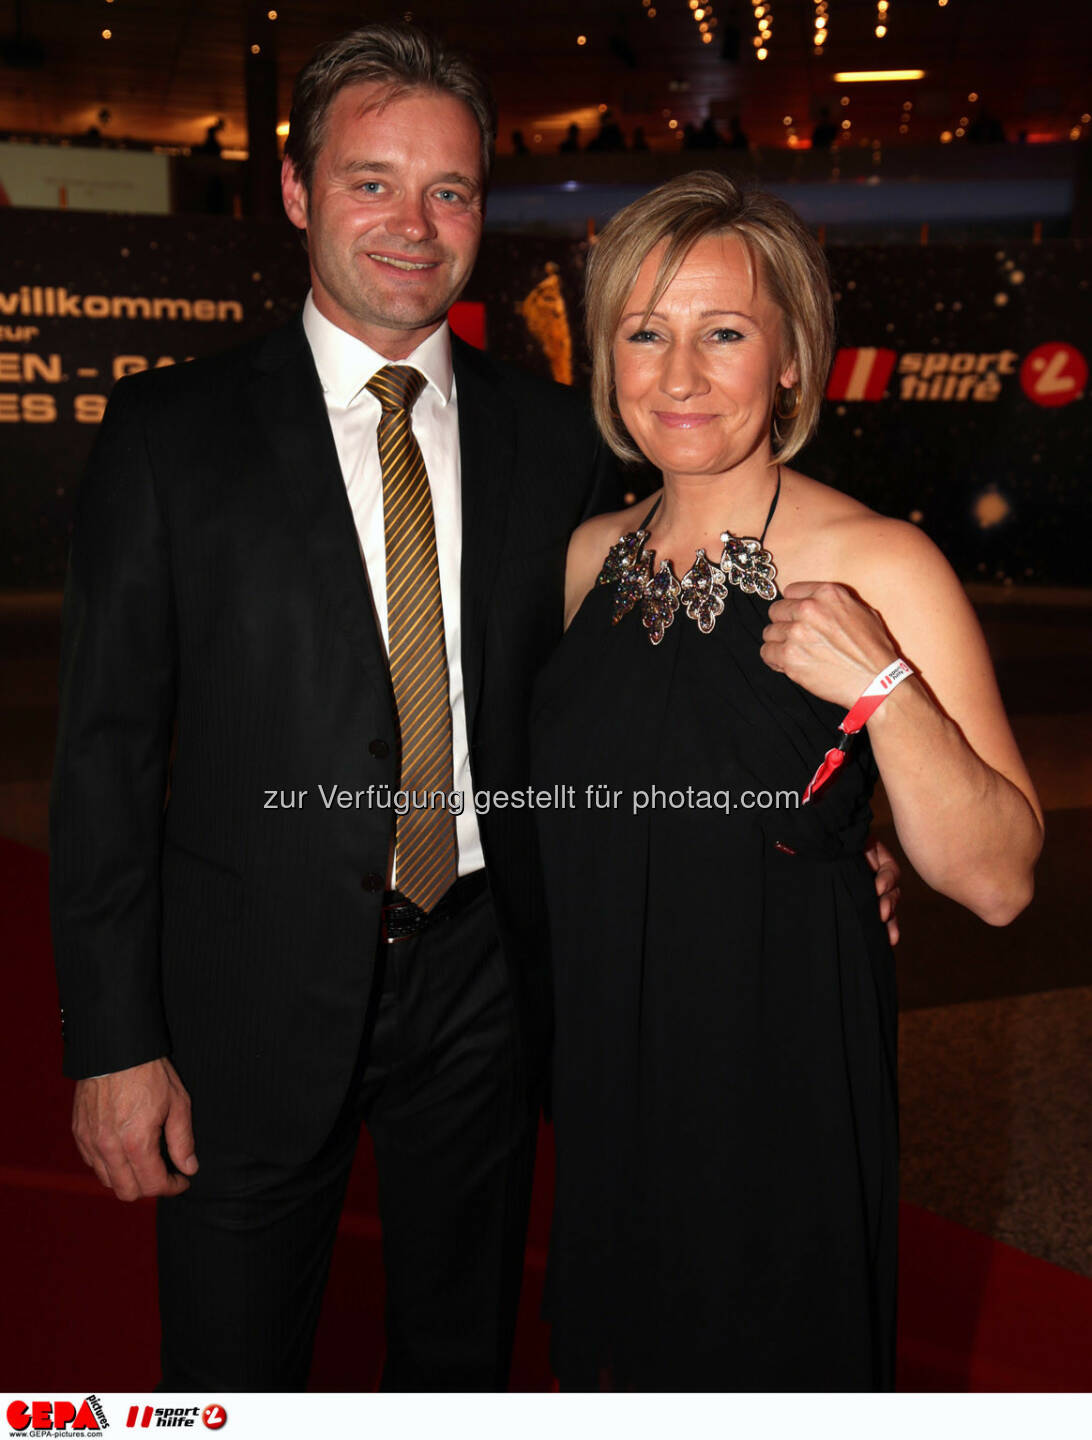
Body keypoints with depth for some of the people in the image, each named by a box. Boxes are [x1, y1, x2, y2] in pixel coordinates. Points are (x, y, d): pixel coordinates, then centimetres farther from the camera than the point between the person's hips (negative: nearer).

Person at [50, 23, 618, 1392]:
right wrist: (115, 1040, -10)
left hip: (484, 978, 3)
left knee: (462, 1357, 23)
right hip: (254, 995, -2)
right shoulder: (172, 431, -6)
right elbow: (106, 747, -7)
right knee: (232, 1379, 17)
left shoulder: (558, 437, 2)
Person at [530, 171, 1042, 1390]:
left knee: (765, 1371, 17)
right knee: (618, 1349, 24)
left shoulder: (877, 567, -16)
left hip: (781, 1079, -4)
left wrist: (884, 690, -30)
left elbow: (997, 880, -18)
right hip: (605, 1071, 5)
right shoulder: (595, 554, 0)